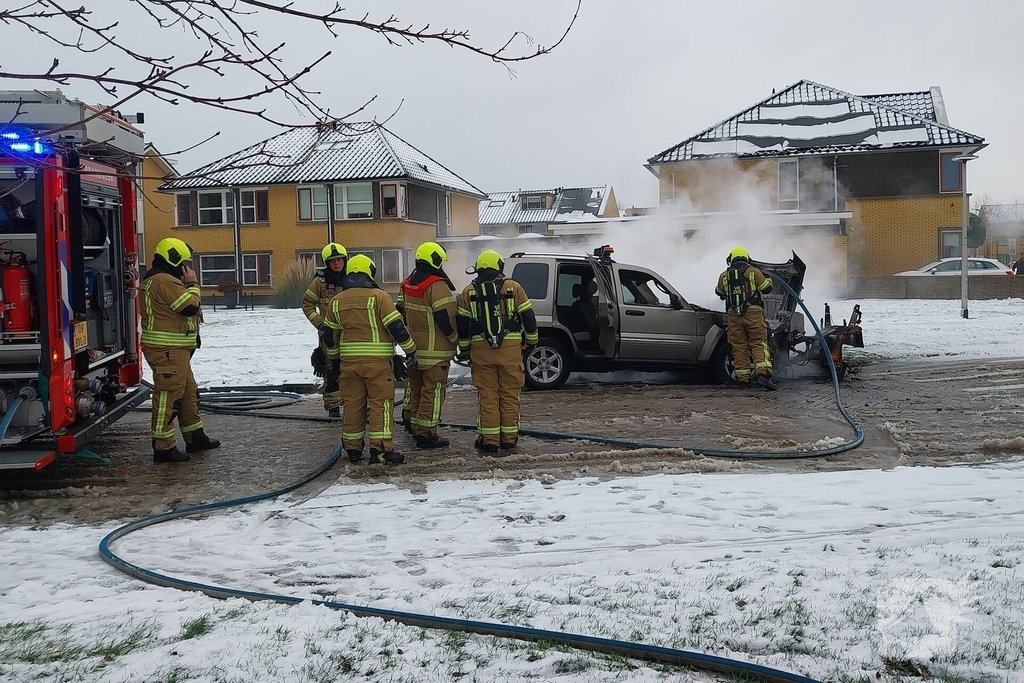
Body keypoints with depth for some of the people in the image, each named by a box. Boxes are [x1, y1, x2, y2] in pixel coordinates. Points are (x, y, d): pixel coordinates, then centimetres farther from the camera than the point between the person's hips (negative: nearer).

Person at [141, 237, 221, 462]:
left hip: (175, 350, 11)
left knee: (188, 393, 18)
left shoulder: (154, 280, 19)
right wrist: (192, 283, -7)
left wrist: (186, 285, 10)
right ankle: (163, 448, -2)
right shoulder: (166, 281, -16)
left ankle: (195, 437, 28)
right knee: (168, 397, -7)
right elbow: (190, 306, -21)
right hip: (168, 351, -11)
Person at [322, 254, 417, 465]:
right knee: (381, 403, -1)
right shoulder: (379, 296, -7)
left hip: (349, 361, 5)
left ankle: (352, 448, 17)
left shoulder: (336, 301, 9)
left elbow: (331, 335, 15)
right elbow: (396, 327, -10)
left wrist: (334, 361, 24)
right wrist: (411, 350, -2)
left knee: (352, 404, 11)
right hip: (377, 361, -5)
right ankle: (380, 448, -5)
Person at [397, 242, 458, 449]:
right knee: (433, 389, -4)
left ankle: (410, 421, 39)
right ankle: (425, 433, -2)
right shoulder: (436, 285, -19)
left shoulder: (407, 284, 10)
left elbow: (401, 312, 18)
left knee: (415, 385, 23)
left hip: (414, 346, 9)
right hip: (435, 349, -9)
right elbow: (446, 317, -22)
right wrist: (455, 339, -9)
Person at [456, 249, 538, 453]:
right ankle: (509, 437, 12)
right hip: (510, 348, 0)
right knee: (509, 394, 8)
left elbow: (462, 324, 9)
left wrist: (464, 349, 20)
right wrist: (531, 341, 19)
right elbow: (528, 317, 5)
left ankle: (489, 439, 3)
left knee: (487, 395, 4)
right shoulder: (513, 288, 2)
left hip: (481, 349, 1)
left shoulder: (468, 292, 6)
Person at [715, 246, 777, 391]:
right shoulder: (754, 272, 3)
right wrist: (768, 280, 27)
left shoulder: (724, 276, 11)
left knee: (739, 347, 6)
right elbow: (767, 289, 5)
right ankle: (763, 372, -22)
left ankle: (742, 379, 6)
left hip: (734, 315, 2)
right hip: (753, 313, -2)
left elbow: (719, 292, 26)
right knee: (759, 343, -4)